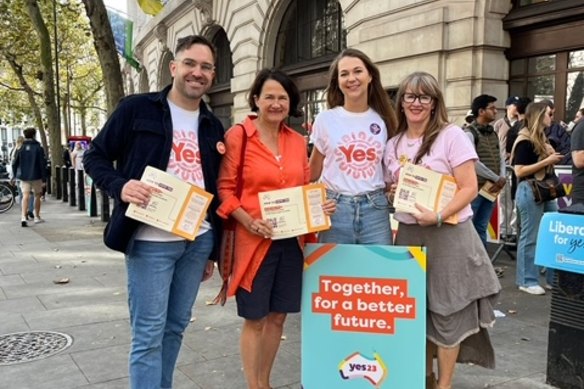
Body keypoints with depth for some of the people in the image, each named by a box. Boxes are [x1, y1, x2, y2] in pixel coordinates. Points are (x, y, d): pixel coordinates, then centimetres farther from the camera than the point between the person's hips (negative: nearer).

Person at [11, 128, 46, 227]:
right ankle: (37, 217, 22)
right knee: (37, 196, 14)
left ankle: (23, 217, -20)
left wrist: (15, 175, 15)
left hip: (23, 176, 2)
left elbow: (14, 163, 5)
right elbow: (42, 163, -8)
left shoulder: (20, 148, 2)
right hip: (36, 176, -2)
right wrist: (44, 177, -5)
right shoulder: (38, 148, -6)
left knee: (25, 196, -4)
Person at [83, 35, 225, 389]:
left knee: (176, 326, 15)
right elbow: (95, 157, 0)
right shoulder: (136, 109, -2)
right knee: (148, 333, 0)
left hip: (199, 240, 5)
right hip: (151, 240, -5)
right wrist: (121, 186, -21)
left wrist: (213, 249, 14)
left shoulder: (213, 126, 12)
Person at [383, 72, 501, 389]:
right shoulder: (393, 144, 10)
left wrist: (438, 216, -23)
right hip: (408, 234, 5)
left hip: (448, 234, -5)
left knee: (446, 308, 3)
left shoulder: (452, 136, -6)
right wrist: (391, 192, -3)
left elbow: (469, 188, -11)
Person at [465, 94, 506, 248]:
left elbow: (501, 157, 14)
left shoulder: (493, 133, 14)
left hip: (491, 189, 7)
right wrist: (496, 179, -11)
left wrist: (502, 178, -5)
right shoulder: (470, 133, -9)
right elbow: (473, 163, -17)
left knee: (481, 228, 12)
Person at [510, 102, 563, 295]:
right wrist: (547, 161, -18)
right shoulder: (525, 141, -12)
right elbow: (519, 171, -18)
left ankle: (554, 279, 20)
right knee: (530, 238, -1)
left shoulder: (542, 138, 14)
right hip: (530, 191, -9)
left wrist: (554, 159, 5)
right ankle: (527, 281, 9)